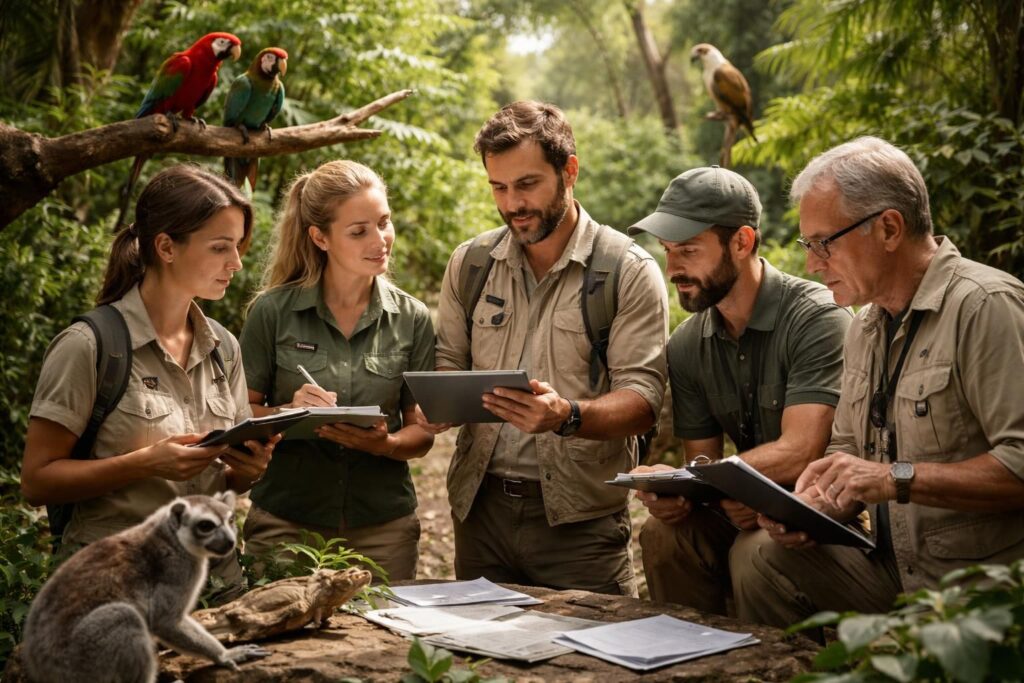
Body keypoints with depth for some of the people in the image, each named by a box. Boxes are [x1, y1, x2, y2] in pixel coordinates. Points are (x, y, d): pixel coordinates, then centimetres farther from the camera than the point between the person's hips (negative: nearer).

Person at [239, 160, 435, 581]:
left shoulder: (412, 320, 2)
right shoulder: (273, 311, -3)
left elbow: (422, 435, 3)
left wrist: (385, 444, -17)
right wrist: (288, 414, -17)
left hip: (383, 526, 2)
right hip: (285, 523, -1)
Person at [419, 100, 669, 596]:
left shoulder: (630, 272, -4)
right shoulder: (469, 263, 9)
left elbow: (641, 400, -11)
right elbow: (447, 362, 14)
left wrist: (567, 417, -29)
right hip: (481, 504, 4)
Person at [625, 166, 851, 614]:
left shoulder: (818, 317, -17)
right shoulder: (686, 347, 4)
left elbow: (799, 453, -25)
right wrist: (674, 495, -19)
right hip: (750, 509, 5)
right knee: (664, 533, -21)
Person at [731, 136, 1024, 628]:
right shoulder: (864, 328, 13)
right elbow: (848, 453, 17)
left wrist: (897, 479, -24)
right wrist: (810, 509, -3)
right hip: (897, 574, 8)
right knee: (758, 555, -7)